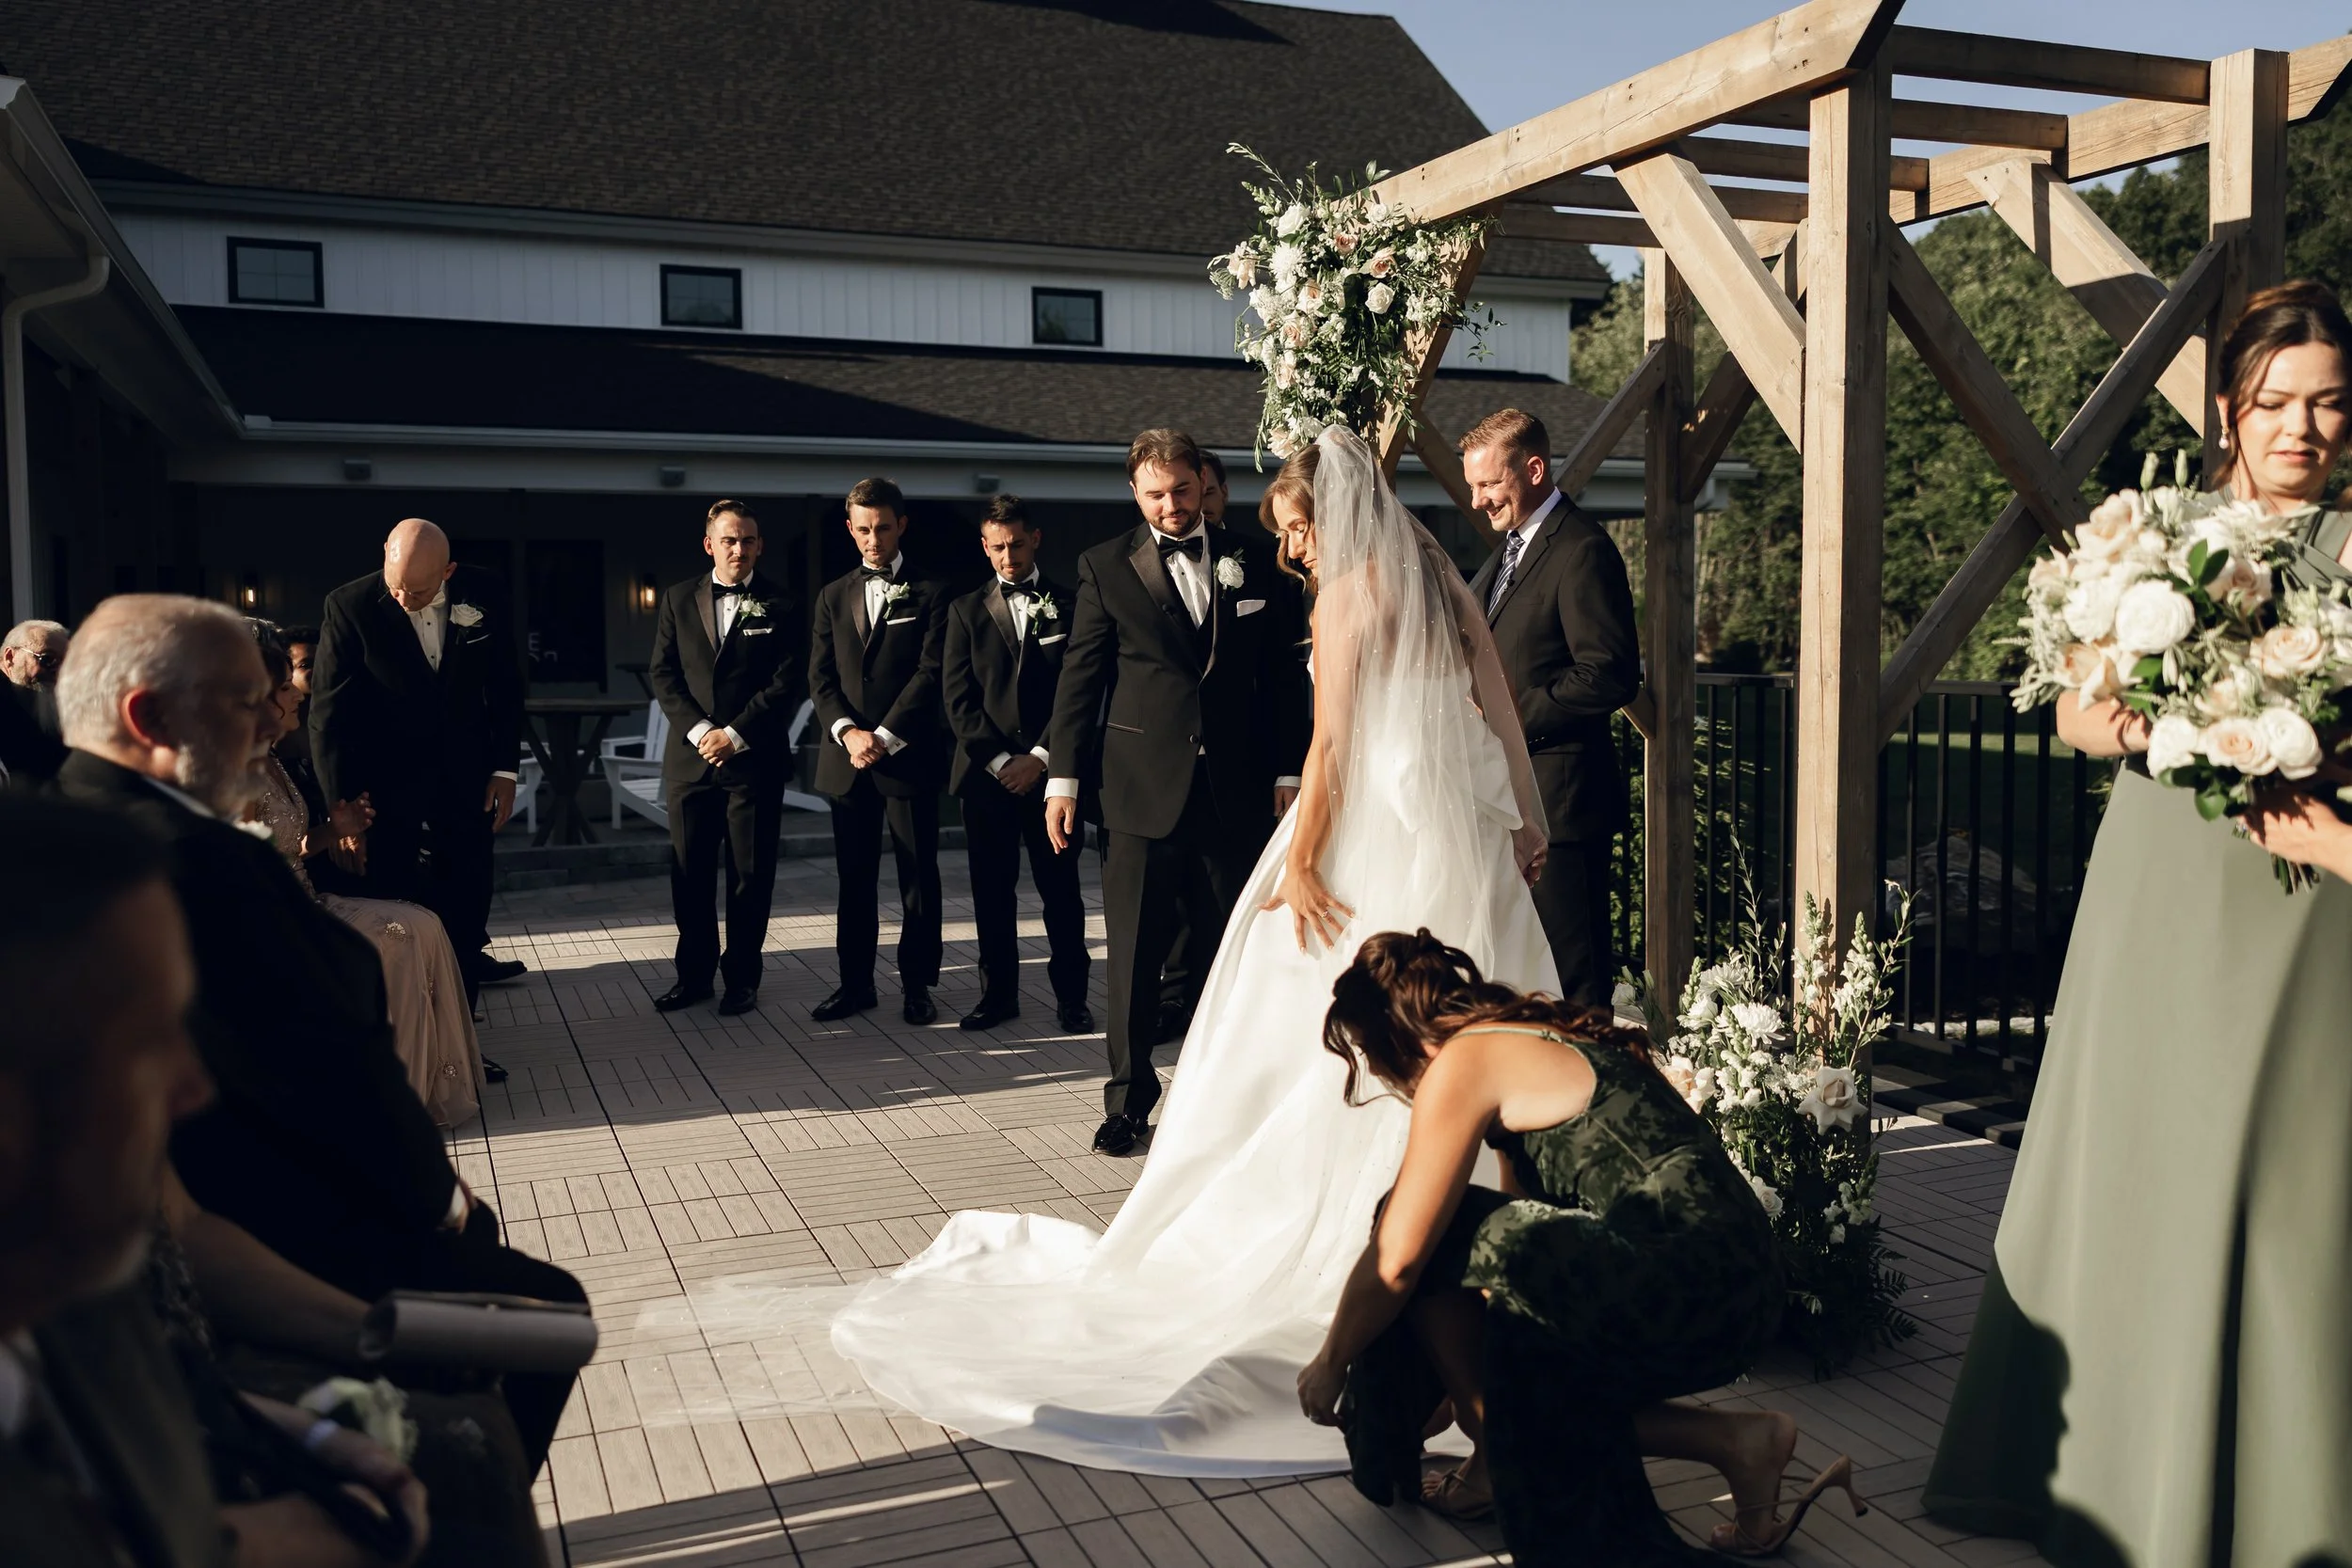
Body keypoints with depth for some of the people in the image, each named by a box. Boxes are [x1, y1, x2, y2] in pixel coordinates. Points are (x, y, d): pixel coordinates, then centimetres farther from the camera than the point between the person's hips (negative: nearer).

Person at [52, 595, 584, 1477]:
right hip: (273, 1257, -10)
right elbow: (330, 1073, -25)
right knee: (547, 1305, 7)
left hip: (174, 1224, 10)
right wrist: (437, 1191, -7)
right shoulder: (193, 859, -29)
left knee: (468, 1226, 26)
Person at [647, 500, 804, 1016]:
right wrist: (699, 730, -9)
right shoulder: (679, 599, 9)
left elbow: (787, 681, -5)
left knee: (750, 874, 4)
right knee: (688, 871, 6)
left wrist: (734, 735, -12)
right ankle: (694, 973, 19)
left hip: (755, 760, -2)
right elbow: (663, 673, 5)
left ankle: (742, 978, 15)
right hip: (691, 758, 3)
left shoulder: (779, 603, 0)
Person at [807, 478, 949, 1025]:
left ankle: (917, 984, 11)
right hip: (848, 760, 4)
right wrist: (848, 731, -10)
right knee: (854, 877, 8)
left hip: (909, 755, -3)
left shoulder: (928, 595, 2)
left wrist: (884, 737, -14)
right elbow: (820, 677, 8)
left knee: (918, 875, 2)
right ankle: (855, 982, 16)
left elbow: (931, 673, -7)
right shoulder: (833, 597, 14)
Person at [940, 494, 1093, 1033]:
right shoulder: (966, 610, 10)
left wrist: (1040, 757, -8)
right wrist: (998, 760, -7)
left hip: (1050, 769, -2)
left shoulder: (1069, 604, 5)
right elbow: (957, 697, 4)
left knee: (1061, 888, 2)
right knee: (991, 890, 5)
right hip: (986, 772, 2)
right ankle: (998, 992, 15)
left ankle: (1071, 995, 10)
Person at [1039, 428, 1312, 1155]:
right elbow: (1080, 676, 3)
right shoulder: (1106, 566, 3)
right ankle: (1128, 1101, 13)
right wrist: (1064, 776, 0)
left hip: (1237, 789, 2)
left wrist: (1288, 773, 5)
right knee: (1134, 955, 2)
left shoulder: (1254, 563, 7)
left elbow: (1283, 675, 9)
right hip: (1143, 789, -1)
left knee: (1232, 952, 9)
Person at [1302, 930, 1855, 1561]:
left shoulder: (1463, 1062, -7)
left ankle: (1492, 1462, 13)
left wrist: (1329, 1365, 8)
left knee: (1430, 1239, -4)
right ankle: (1732, 1440, 11)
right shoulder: (1537, 1036, 21)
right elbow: (1529, 1221, 31)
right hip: (1738, 1292, 10)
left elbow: (1395, 1260, -9)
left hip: (1681, 1291, -10)